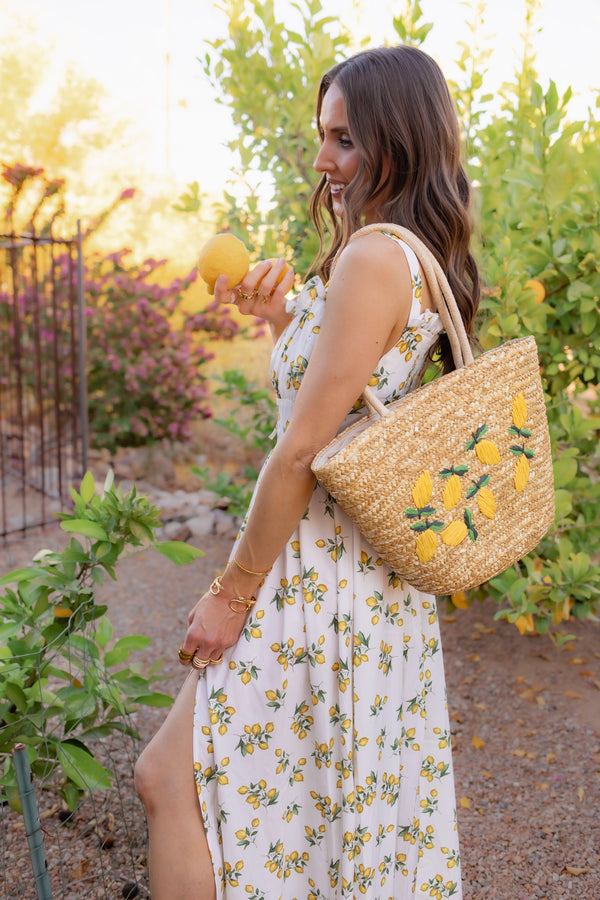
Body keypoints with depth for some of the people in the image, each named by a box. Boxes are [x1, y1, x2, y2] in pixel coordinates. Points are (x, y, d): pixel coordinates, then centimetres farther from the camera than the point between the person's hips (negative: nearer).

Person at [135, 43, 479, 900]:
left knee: (171, 780, 4)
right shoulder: (427, 262, 11)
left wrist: (233, 590, -13)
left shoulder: (373, 256, -19)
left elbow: (305, 449, -20)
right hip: (384, 572, 10)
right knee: (357, 798, 23)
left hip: (319, 568, -10)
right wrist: (283, 317, 10)